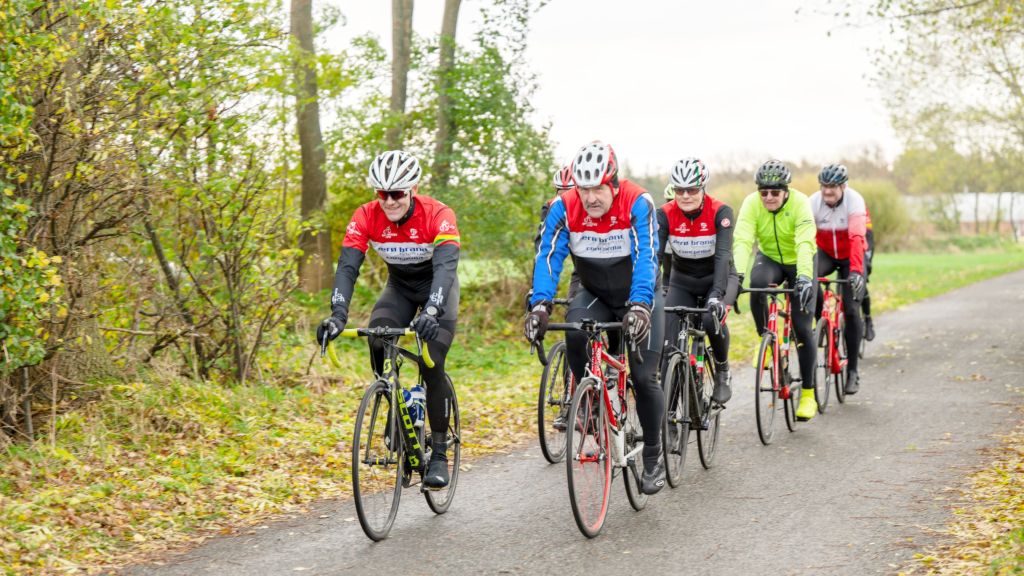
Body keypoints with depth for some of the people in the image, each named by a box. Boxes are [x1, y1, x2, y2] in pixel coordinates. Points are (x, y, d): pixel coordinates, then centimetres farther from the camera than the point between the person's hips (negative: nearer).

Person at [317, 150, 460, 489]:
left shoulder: (438, 215, -31)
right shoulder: (366, 217, -22)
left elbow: (445, 266, -43)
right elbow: (347, 266, -29)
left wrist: (431, 312, -60)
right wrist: (338, 314, -46)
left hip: (437, 286, -3)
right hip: (400, 286, 3)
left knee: (431, 365, -18)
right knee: (377, 345, -24)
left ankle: (439, 454, -6)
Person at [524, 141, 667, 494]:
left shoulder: (638, 203, -25)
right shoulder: (564, 208, -18)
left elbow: (646, 258, -35)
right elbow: (548, 257, -24)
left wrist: (640, 305, -50)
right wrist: (540, 305, -40)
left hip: (639, 297, -2)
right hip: (595, 295, 2)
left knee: (644, 377, -10)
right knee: (574, 330, -31)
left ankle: (653, 456, 10)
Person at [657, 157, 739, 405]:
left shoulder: (720, 212, -23)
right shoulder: (665, 214, -18)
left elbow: (723, 255, -33)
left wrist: (717, 295, -47)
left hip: (717, 277, -2)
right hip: (682, 280, 2)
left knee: (712, 319, -31)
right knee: (670, 340, -15)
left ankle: (722, 371, -3)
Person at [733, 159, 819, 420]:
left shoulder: (800, 203, -28)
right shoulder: (752, 203, -22)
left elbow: (805, 244, -39)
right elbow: (742, 240, -33)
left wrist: (804, 277, -55)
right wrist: (737, 273, -50)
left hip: (799, 262, -2)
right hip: (769, 258, 2)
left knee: (803, 327, -8)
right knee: (757, 284, -34)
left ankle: (808, 393, 3)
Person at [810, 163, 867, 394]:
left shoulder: (854, 200, -27)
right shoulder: (813, 202, -20)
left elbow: (856, 238, -40)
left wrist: (856, 271, -52)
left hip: (850, 256, -2)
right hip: (825, 253, 2)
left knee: (852, 310, -9)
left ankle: (852, 371, 1)